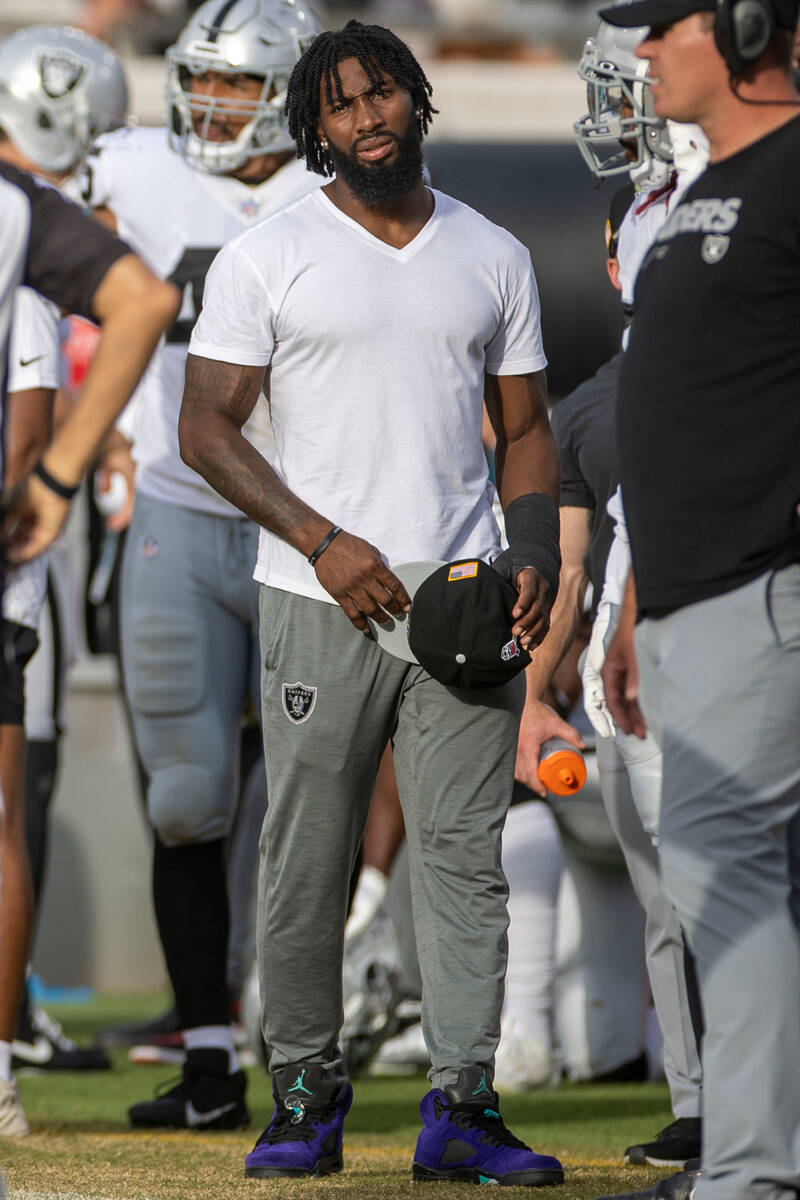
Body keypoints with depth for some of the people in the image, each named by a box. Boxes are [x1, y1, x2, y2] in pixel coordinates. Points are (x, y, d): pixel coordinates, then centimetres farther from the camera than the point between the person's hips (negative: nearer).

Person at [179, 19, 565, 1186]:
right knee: (306, 863, -1)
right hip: (321, 600, -2)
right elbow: (207, 429, -1)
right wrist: (324, 542, -12)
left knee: (465, 853, -3)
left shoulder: (495, 258, 13)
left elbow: (526, 430, 17)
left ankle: (462, 1109, -2)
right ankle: (306, 1099, 8)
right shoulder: (267, 257, 3)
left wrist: (536, 557, -1)